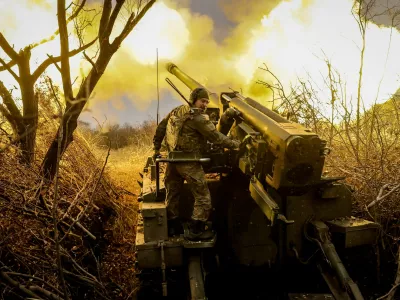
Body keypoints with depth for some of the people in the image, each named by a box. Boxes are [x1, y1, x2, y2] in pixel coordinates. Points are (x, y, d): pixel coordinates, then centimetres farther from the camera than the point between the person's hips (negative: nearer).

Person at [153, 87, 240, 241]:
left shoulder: (177, 111, 8)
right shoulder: (198, 118, -16)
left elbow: (161, 127, 13)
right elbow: (216, 137, -17)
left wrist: (157, 148, 20)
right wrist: (235, 144, -8)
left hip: (173, 160, 9)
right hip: (189, 164, -8)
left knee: (172, 194, 19)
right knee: (203, 197, 3)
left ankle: (171, 226, 34)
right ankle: (196, 230, 8)